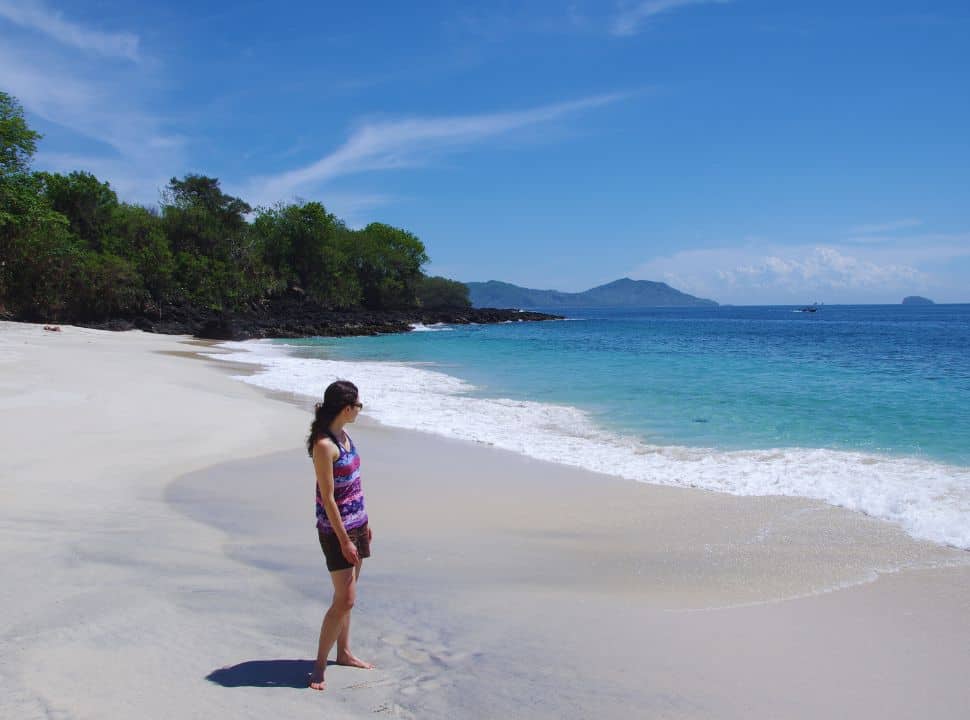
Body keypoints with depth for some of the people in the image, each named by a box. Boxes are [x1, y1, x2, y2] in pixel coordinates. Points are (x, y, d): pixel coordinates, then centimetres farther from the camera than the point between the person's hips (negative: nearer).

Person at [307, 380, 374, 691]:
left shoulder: (343, 435, 5)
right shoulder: (324, 445, -22)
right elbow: (328, 498, -21)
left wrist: (364, 522, 18)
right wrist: (344, 540, -19)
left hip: (356, 523, 9)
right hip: (336, 529, -9)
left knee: (346, 595, 17)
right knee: (345, 599, -6)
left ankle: (344, 652, 30)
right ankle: (319, 666, 6)